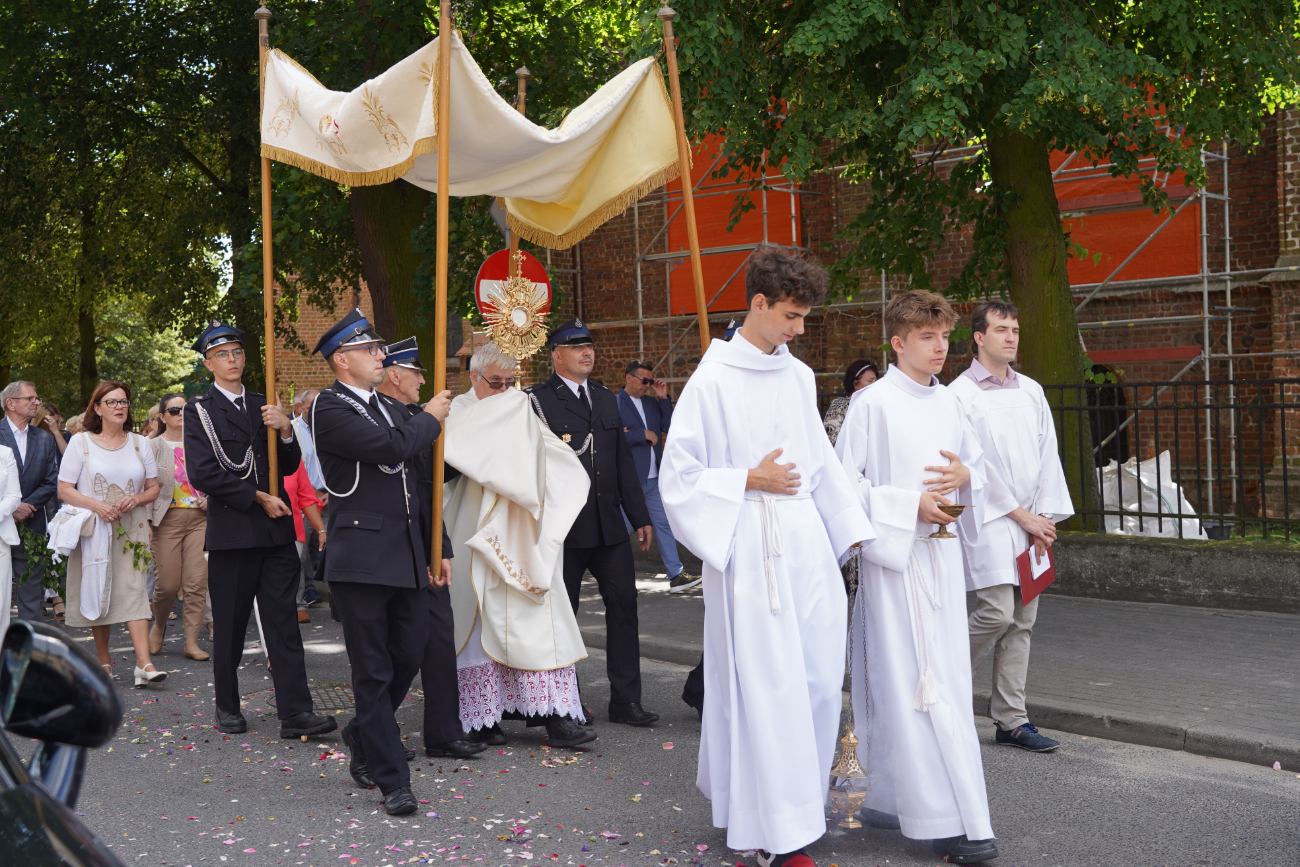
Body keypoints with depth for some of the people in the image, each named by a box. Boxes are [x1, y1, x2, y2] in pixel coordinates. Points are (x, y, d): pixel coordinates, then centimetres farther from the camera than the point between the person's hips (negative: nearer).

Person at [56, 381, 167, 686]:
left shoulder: (140, 443, 10)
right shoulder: (81, 442, 2)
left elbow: (153, 488, 14)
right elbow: (64, 490, -1)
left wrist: (137, 499, -8)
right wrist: (96, 505, -16)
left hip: (131, 531, 1)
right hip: (93, 531, -1)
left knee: (133, 590, -11)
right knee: (98, 592, 3)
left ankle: (144, 663, -20)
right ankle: (103, 660, 17)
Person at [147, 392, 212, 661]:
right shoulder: (153, 446, 3)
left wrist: (209, 499, 2)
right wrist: (146, 521, -10)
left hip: (199, 518, 3)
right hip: (168, 519, -3)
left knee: (197, 582, -4)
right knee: (168, 583, -4)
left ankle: (191, 642, 2)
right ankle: (159, 625, 27)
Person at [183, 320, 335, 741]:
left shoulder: (264, 406, 16)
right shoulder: (199, 410, 2)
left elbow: (289, 467, 15)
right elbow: (203, 474, -9)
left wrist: (285, 430, -4)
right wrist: (258, 497, -9)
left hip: (276, 530, 3)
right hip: (230, 531, -3)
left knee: (284, 623, -2)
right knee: (229, 626, 5)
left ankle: (295, 713, -4)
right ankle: (227, 707, 20)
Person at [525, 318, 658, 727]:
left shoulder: (606, 399, 16)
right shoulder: (537, 399, -4)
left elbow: (624, 461, 17)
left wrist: (640, 516, 14)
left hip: (609, 525, 5)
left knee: (623, 604, 2)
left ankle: (625, 700, 9)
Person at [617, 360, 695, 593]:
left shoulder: (652, 403, 14)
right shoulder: (614, 404, -8)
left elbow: (670, 427, 7)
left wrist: (663, 398, 1)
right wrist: (642, 434, -15)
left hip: (653, 479, 7)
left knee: (665, 525, 5)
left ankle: (676, 576, 6)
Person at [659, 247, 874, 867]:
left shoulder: (798, 375, 12)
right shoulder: (712, 382, -7)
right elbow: (678, 477, -6)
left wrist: (852, 532, 17)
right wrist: (750, 481, -11)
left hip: (808, 548, 7)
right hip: (751, 553, -6)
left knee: (819, 683, 8)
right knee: (768, 688, -5)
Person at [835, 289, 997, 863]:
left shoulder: (948, 404, 12)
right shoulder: (872, 404, -7)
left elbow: (979, 465, 20)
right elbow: (844, 482, -8)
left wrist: (965, 477, -3)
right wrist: (911, 504, -15)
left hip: (941, 554, 7)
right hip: (893, 556, -7)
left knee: (945, 680, 9)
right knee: (914, 685, -7)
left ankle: (887, 798, 21)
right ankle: (948, 820, -5)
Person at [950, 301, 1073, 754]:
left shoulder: (1031, 390, 15)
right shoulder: (962, 393, -4)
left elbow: (1047, 456, 12)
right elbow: (975, 464, -9)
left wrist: (1045, 516, 0)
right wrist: (1022, 516, -8)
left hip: (1031, 521, 6)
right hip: (988, 518, -6)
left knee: (1023, 620, 5)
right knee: (997, 612, -15)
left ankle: (1011, 720, 10)